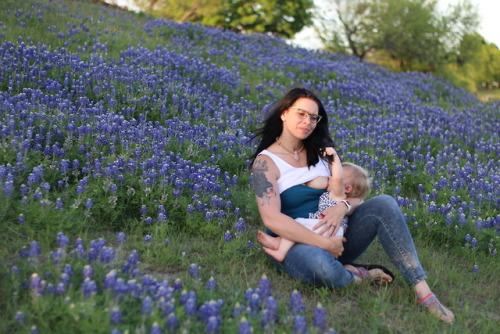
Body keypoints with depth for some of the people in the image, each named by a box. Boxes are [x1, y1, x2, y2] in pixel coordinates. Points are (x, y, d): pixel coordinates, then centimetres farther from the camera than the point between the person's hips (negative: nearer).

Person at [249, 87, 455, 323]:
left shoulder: (320, 153, 7)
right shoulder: (266, 161, -10)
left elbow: (356, 196, 6)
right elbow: (272, 219, -22)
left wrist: (342, 207, -19)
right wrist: (324, 243, -25)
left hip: (334, 236, 6)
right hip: (295, 243, -5)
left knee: (384, 204, -19)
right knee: (322, 267, -42)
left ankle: (422, 290, -24)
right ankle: (360, 276, -8)